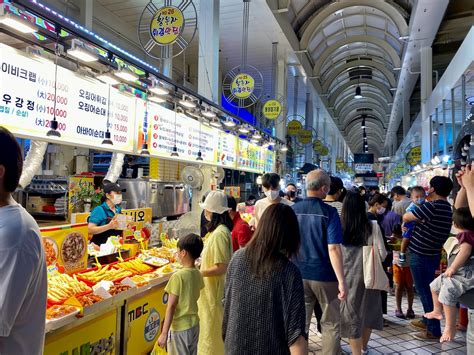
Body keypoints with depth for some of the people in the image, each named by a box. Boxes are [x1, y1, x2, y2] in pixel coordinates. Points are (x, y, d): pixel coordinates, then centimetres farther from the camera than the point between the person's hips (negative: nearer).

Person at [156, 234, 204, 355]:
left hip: (180, 328, -6)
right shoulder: (197, 274, -2)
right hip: (194, 324, 6)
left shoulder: (178, 276, -21)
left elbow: (171, 306, -20)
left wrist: (164, 333, -15)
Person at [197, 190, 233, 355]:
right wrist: (200, 263, 7)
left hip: (215, 289, -9)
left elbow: (222, 267, -25)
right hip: (211, 288, 9)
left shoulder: (219, 233, -24)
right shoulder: (219, 229, 5)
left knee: (213, 328, 7)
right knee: (210, 327, 22)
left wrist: (198, 273, -17)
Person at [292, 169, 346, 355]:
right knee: (331, 324, 14)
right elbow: (333, 249, -18)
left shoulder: (292, 210, -1)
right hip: (324, 275, -3)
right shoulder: (329, 212, -13)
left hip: (298, 274, 4)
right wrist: (341, 280, -15)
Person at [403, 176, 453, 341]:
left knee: (424, 291, 0)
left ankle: (434, 330, 8)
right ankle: (427, 321, 35)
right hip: (433, 254, 9)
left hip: (420, 255, -9)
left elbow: (406, 217, -16)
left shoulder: (432, 206, -21)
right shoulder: (447, 208, 8)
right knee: (427, 289, 21)